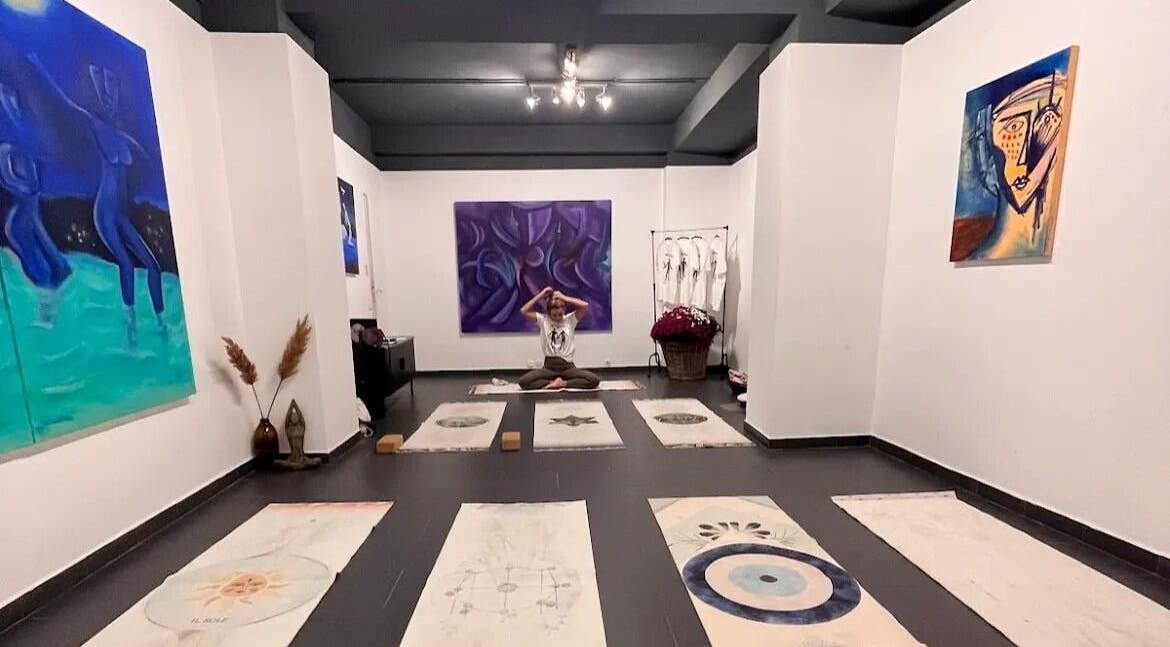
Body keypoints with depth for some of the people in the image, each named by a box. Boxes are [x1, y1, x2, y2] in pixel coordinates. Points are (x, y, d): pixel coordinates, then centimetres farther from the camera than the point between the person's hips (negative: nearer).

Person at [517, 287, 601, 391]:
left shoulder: (570, 319, 3)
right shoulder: (543, 320, 5)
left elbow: (585, 306, -12)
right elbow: (523, 311, -6)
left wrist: (563, 297, -8)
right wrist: (541, 295, -4)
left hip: (567, 365, 0)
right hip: (549, 365, 0)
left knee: (594, 380, -25)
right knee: (523, 381, -26)